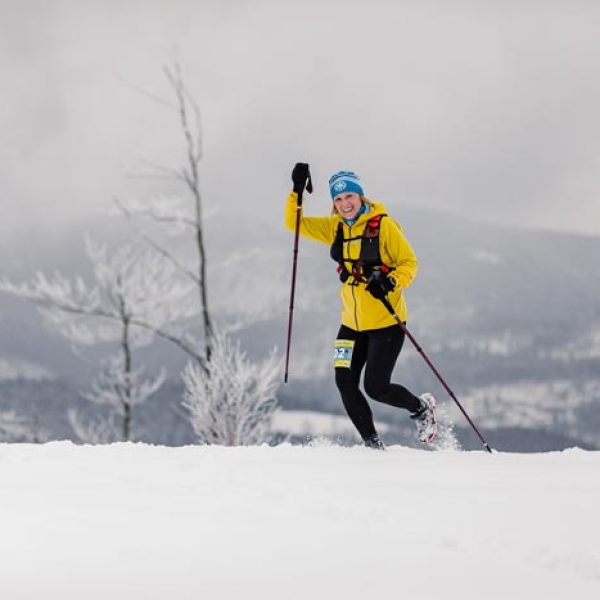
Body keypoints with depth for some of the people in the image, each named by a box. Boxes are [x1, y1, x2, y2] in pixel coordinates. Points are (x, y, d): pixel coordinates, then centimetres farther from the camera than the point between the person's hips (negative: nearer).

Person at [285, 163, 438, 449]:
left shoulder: (384, 225, -11)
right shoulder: (335, 227, 7)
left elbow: (409, 263, -8)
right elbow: (294, 223, 9)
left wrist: (390, 282, -27)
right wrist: (297, 192, -7)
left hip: (386, 321, -6)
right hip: (353, 322, 6)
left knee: (376, 387, -8)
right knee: (345, 384, -2)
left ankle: (422, 407, 20)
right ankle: (373, 445, 12)